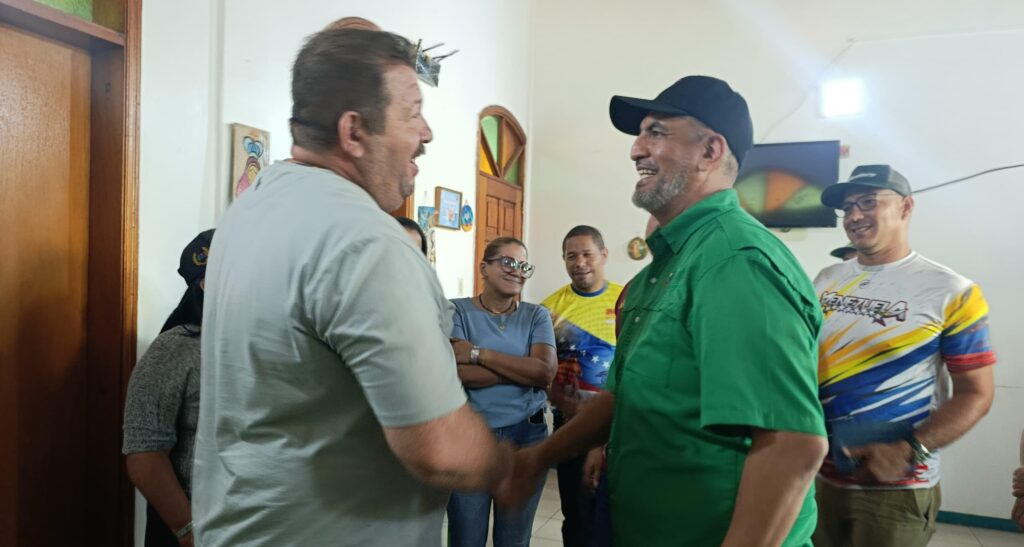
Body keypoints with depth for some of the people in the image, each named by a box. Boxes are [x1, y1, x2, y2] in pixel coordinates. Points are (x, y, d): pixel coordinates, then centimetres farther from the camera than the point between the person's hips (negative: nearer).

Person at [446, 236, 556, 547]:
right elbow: (457, 373, -18)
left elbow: (546, 371, -13)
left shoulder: (536, 316, 3)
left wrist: (478, 353, -15)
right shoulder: (457, 310, -4)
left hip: (526, 436, 2)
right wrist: (523, 369, -16)